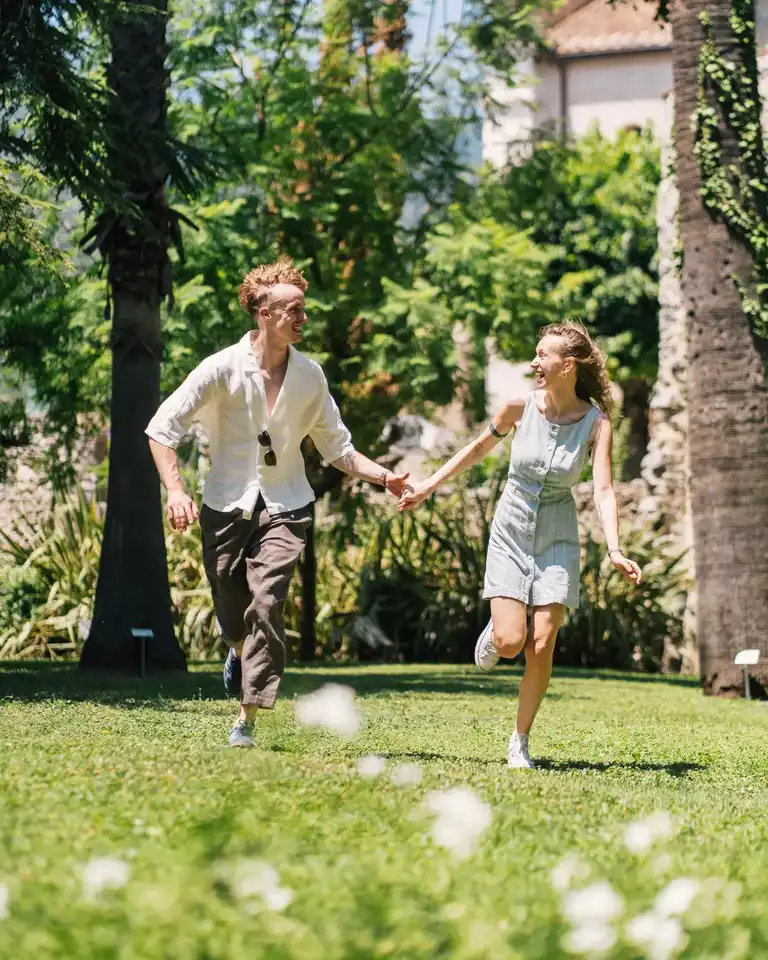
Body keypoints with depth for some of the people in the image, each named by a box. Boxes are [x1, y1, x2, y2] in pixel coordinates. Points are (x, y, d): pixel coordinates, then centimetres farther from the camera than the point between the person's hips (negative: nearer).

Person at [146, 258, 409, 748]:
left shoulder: (310, 375, 1)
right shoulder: (223, 368, -8)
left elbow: (337, 446, 11)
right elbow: (162, 427, -6)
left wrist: (384, 476, -3)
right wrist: (175, 490, -16)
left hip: (285, 506, 1)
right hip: (227, 505, -1)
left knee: (266, 602, -17)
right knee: (232, 613, 6)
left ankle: (247, 720, -12)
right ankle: (240, 651, 45)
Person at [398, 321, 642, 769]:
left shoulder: (597, 423, -13)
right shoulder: (521, 405, -10)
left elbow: (604, 490, -21)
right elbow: (480, 448, 8)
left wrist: (615, 551, -35)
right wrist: (429, 486, 11)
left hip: (557, 539, -1)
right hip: (511, 532, 1)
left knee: (541, 645, -7)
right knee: (511, 642, -12)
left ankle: (521, 741, 10)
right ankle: (495, 628, 26)